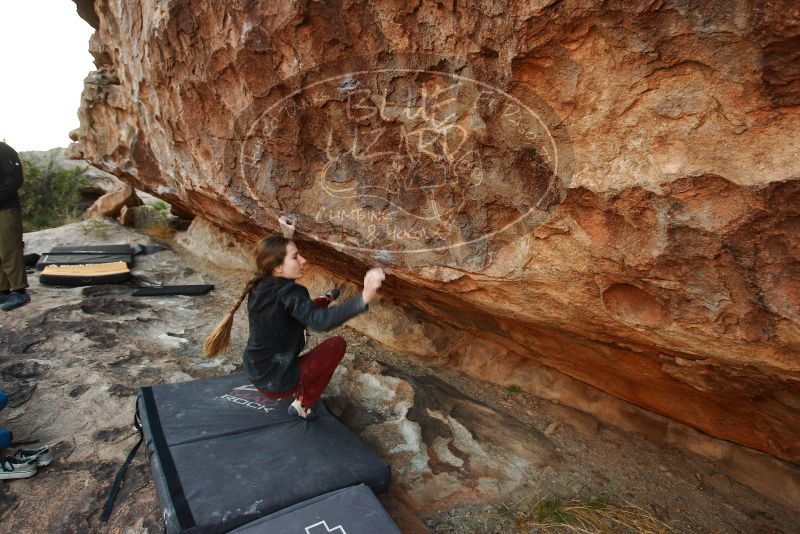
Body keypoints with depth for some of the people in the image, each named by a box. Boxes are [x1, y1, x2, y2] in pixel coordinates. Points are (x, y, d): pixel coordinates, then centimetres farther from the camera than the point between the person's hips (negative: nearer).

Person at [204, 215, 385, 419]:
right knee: (337, 344, 5)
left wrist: (287, 237, 22)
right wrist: (364, 297, -58)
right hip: (275, 383, -7)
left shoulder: (259, 285, -7)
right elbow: (320, 321, -47)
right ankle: (303, 404, 13)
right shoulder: (289, 293, -29)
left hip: (256, 373, 7)